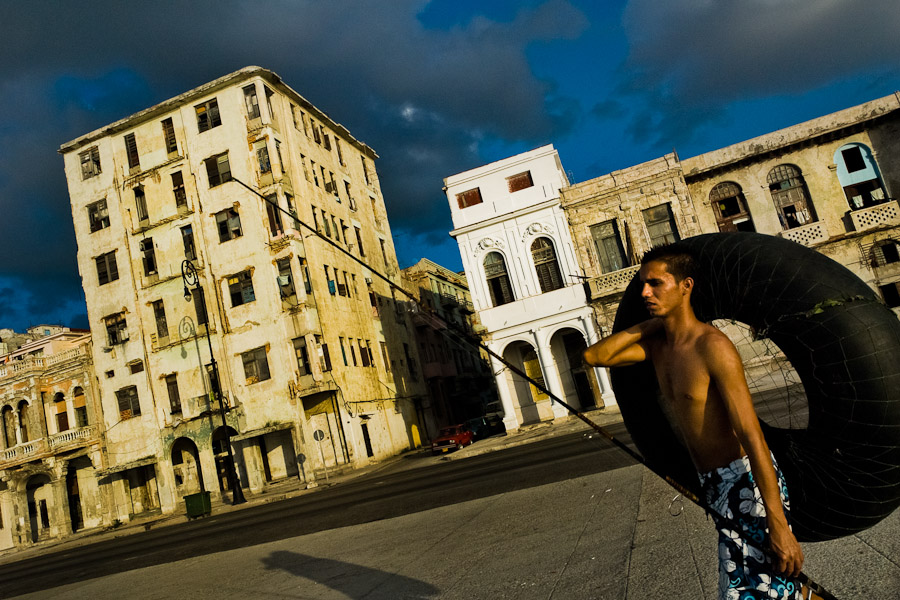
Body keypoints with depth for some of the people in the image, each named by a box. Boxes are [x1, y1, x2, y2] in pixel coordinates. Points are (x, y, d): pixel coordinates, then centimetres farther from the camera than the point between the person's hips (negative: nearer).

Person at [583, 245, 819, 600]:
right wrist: (649, 325, -2)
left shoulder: (711, 345, -19)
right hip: (715, 486, 8)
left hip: (745, 481, -8)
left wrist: (778, 525, -27)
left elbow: (752, 437, -24)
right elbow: (593, 357, 3)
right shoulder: (657, 346, 6)